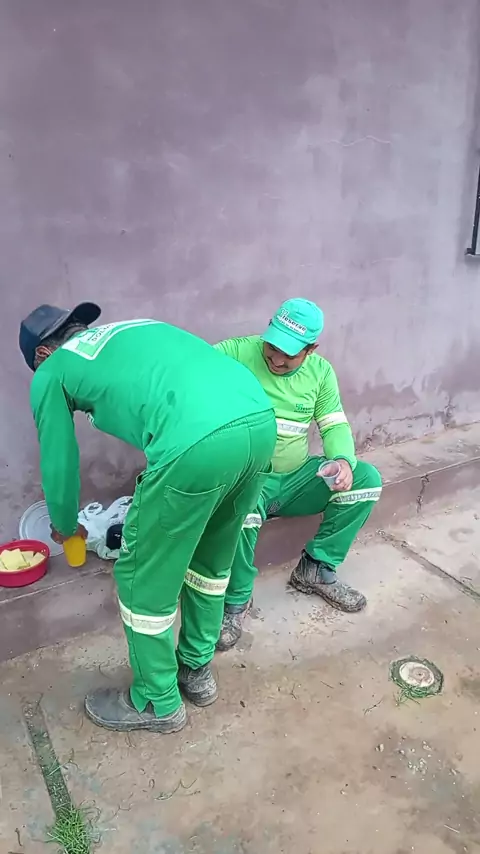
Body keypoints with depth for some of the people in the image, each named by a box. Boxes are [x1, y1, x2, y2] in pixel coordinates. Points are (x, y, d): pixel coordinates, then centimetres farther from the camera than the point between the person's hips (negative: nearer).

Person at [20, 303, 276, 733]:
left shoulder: (51, 372, 20)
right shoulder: (136, 327, 36)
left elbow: (59, 464, 26)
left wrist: (65, 526, 48)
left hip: (198, 443, -7)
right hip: (261, 420, 8)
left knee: (144, 580, 17)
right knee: (212, 560, 28)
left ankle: (157, 703, 38)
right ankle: (196, 670, 48)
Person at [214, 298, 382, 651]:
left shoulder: (321, 371, 4)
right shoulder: (235, 352, -11)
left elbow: (335, 425, 3)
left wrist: (343, 460, -19)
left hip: (296, 478, 5)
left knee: (366, 478, -12)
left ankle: (316, 570, 2)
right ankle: (236, 601, -9)